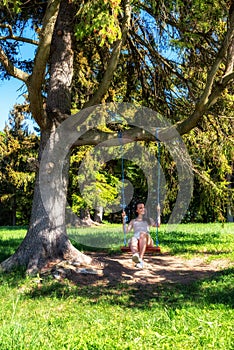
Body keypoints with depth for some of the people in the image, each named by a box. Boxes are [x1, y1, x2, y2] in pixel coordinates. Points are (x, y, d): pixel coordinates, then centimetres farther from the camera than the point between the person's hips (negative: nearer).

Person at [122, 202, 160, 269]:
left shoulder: (148, 220, 31)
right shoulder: (133, 221, 33)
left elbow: (157, 224, 9)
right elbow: (126, 231, 17)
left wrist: (158, 212, 10)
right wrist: (124, 218, 12)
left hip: (146, 240, -1)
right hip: (136, 238, 1)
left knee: (142, 234, -39)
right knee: (133, 240, -38)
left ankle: (140, 258, -56)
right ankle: (135, 255, -72)